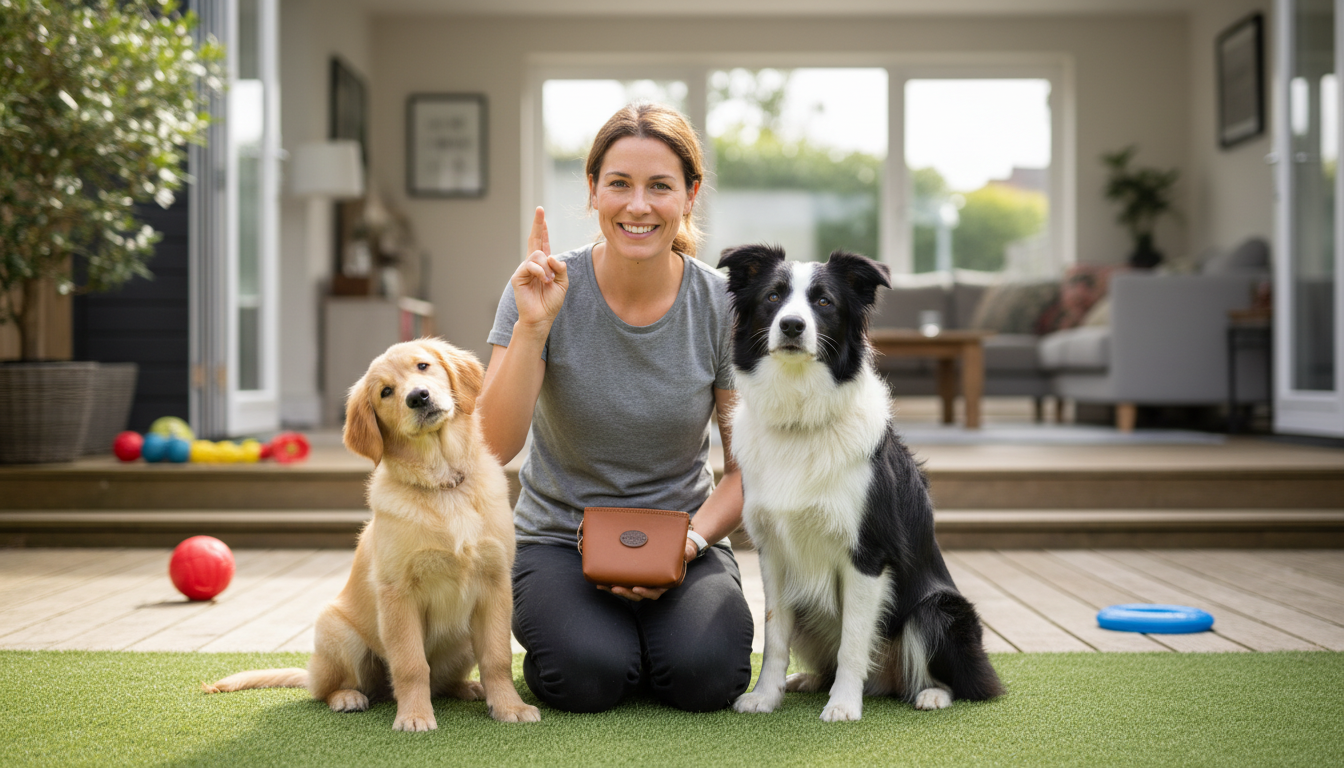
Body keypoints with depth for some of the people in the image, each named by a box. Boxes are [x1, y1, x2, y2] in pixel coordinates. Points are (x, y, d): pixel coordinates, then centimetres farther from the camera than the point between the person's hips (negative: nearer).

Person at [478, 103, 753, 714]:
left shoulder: (721, 307, -7)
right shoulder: (543, 291, -11)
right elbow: (494, 446, -19)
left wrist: (689, 540, -19)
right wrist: (532, 327, -29)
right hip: (560, 538, -1)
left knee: (705, 674, -26)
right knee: (588, 676, -28)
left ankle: (647, 636, 9)